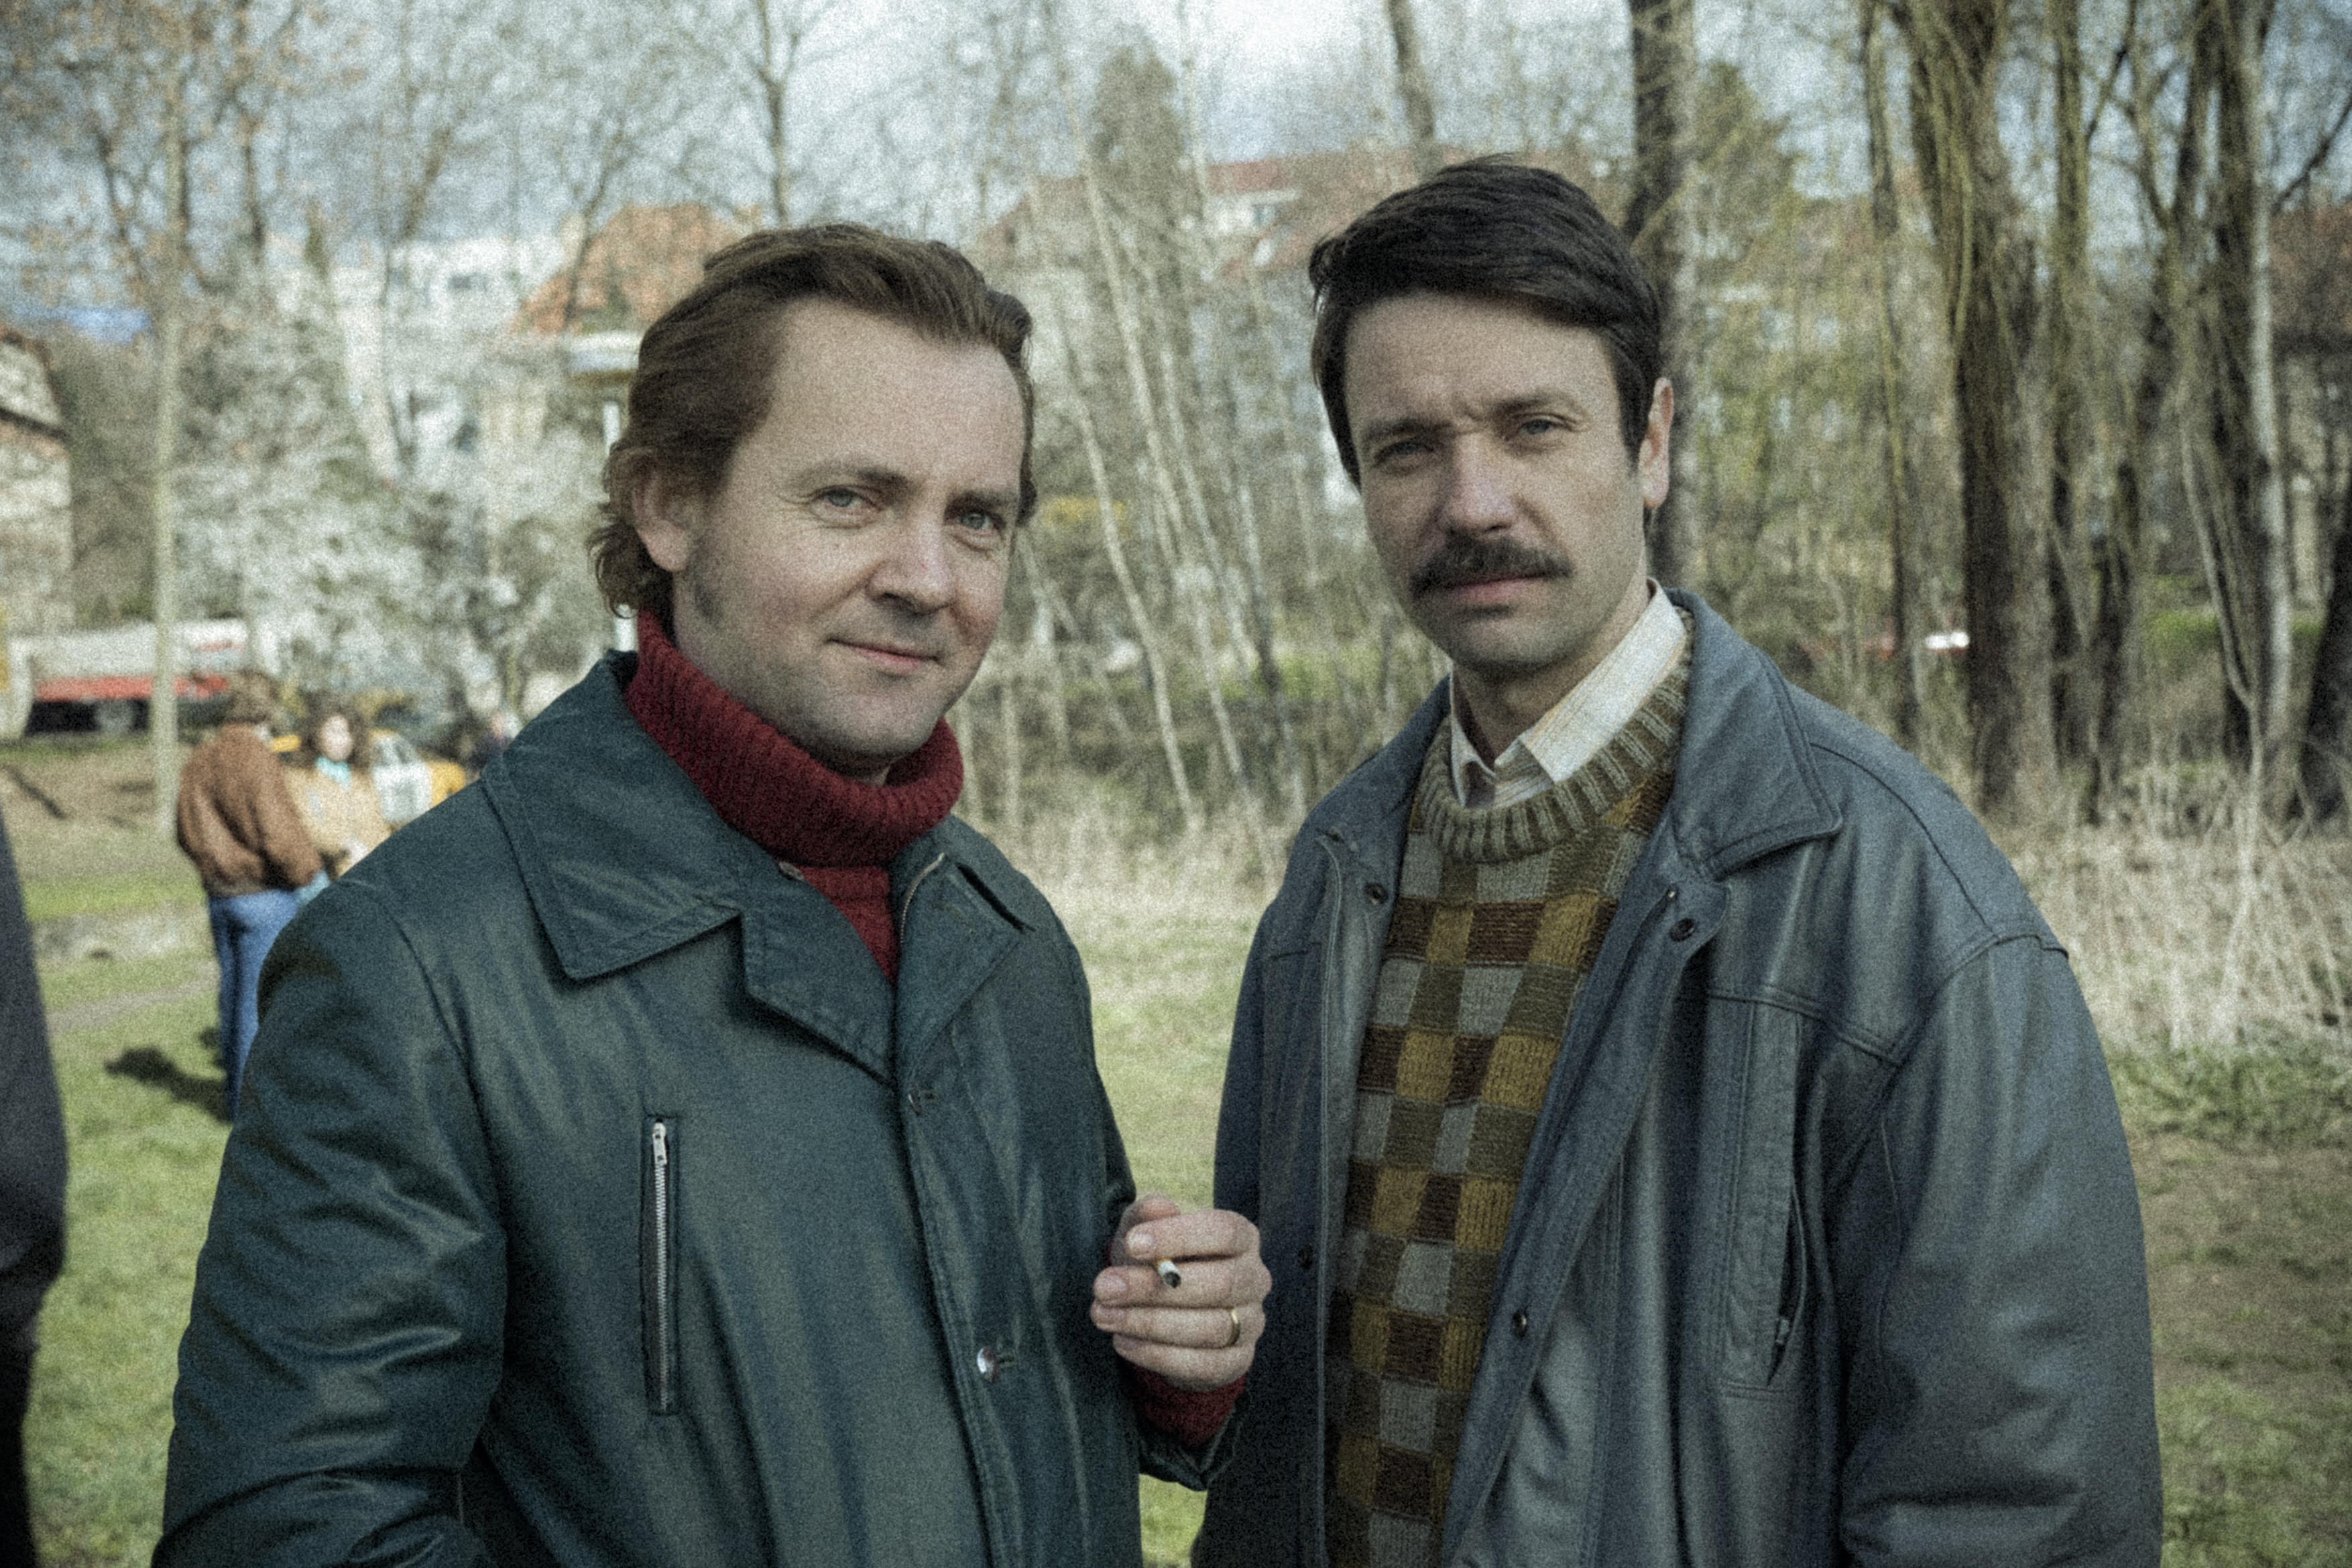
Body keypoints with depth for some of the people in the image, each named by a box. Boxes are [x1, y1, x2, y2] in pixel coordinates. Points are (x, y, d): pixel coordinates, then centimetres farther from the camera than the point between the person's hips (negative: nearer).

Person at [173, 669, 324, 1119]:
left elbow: (188, 835, 15)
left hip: (219, 895, 8)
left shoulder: (198, 761, 7)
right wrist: (310, 873, -7)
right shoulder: (255, 761, -19)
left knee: (233, 989, 17)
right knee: (262, 995, -2)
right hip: (266, 895, -8)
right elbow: (277, 834, -22)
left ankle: (235, 1089, 26)